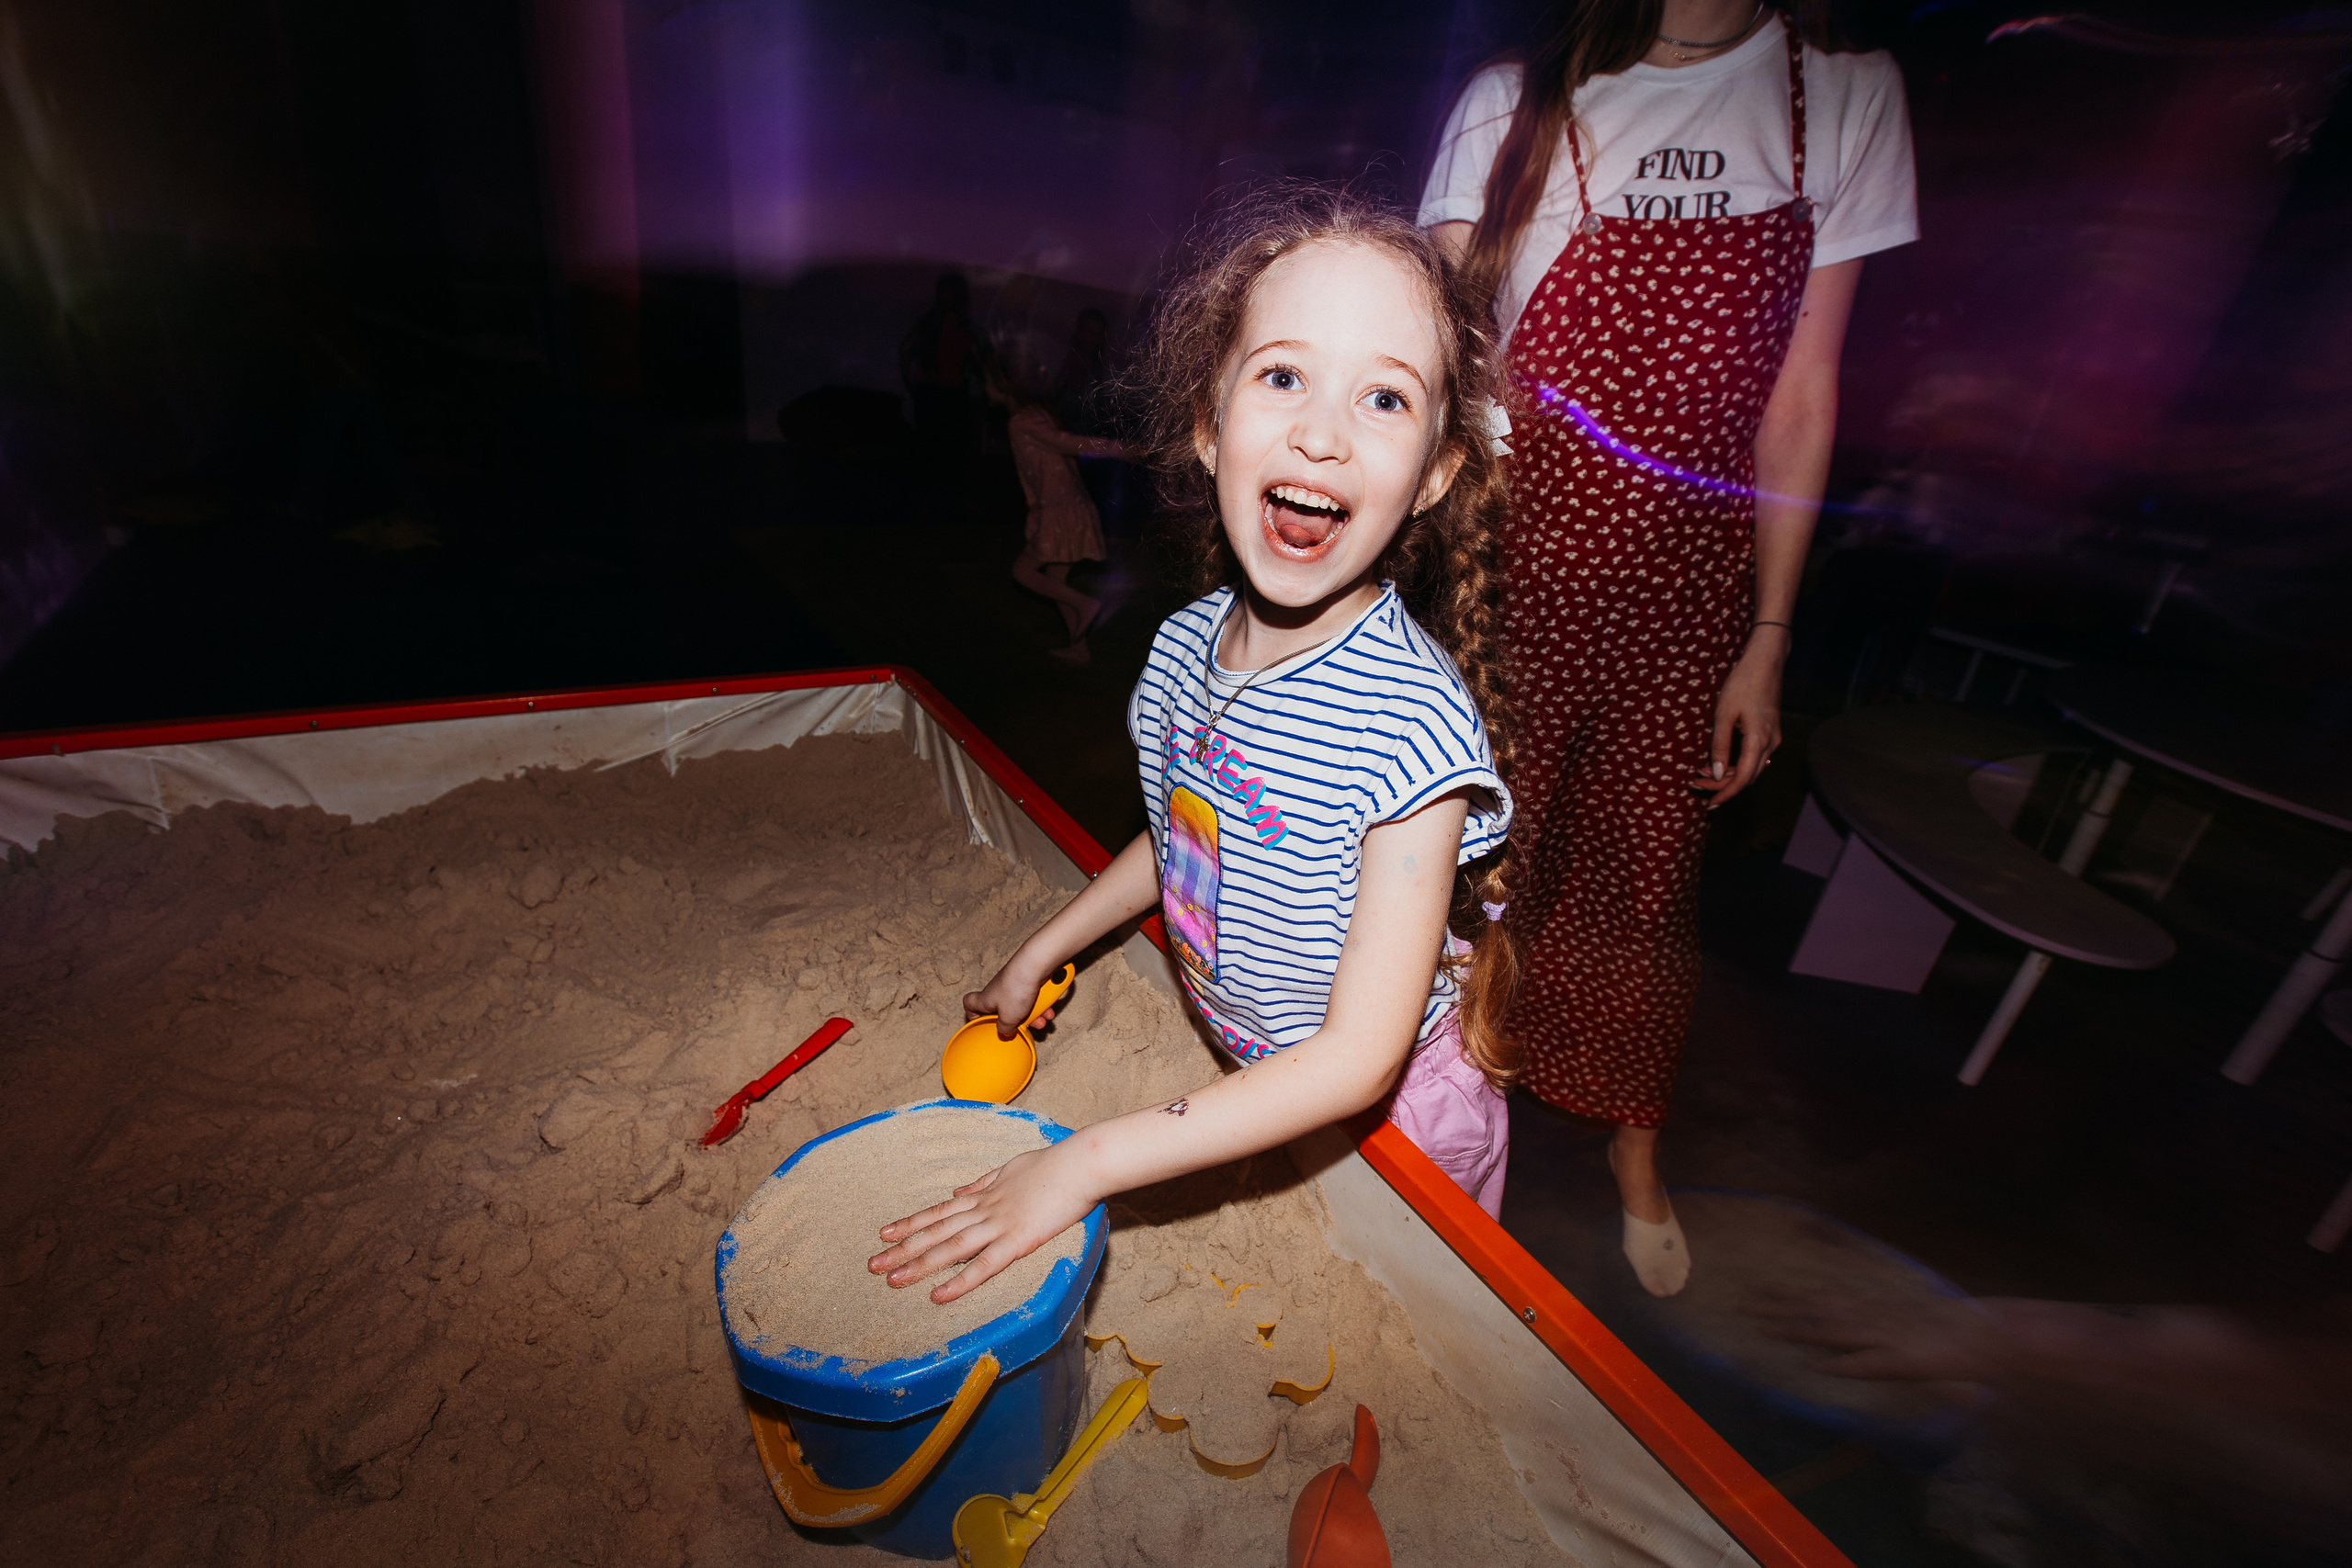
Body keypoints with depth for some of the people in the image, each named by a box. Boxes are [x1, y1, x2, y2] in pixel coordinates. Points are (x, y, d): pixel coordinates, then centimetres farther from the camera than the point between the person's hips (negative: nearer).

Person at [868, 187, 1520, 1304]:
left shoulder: (1413, 720, -33)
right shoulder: (1187, 642, -13)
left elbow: (1360, 1058, -29)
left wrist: (1087, 1163, -28)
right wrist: (1041, 951, 11)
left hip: (1393, 1122, -5)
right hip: (1246, 1090, 5)